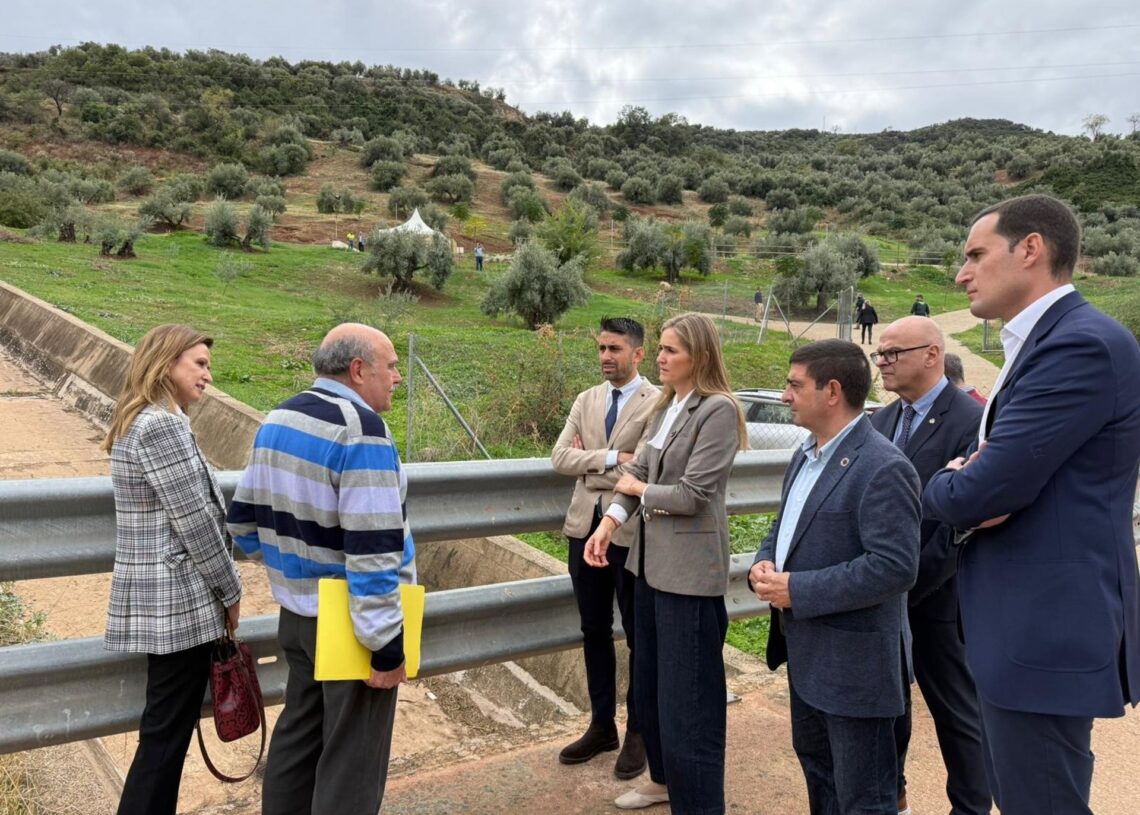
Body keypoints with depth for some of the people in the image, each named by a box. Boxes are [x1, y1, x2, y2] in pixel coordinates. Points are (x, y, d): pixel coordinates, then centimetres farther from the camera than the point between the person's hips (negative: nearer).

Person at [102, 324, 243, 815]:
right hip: (180, 600, -10)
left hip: (158, 596, 10)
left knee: (167, 729, 18)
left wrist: (220, 590, 19)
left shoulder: (138, 421, 13)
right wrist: (231, 591, -7)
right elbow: (194, 521, -19)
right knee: (167, 733, 1)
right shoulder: (163, 425, -18)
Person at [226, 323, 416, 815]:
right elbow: (372, 550, -26)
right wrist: (388, 645, -21)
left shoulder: (277, 421, 5)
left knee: (297, 735, 23)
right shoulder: (360, 429, -21)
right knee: (351, 761, 6)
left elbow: (243, 521, 12)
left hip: (297, 612, 8)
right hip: (349, 624, -8)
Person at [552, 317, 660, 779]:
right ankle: (601, 724, 32)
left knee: (639, 634, 11)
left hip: (631, 530, -6)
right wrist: (610, 458, -14)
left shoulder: (658, 403, -10)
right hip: (585, 527, 6)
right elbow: (559, 457, -1)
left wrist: (588, 462, -8)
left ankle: (638, 730, 27)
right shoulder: (586, 400, 9)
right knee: (594, 631, 16)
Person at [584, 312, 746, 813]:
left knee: (687, 697, 2)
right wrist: (610, 521, -7)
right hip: (651, 559, 9)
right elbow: (639, 471, 7)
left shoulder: (718, 410, -16)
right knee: (649, 683, 21)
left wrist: (638, 489, -4)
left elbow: (693, 494, -20)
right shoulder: (666, 405, 10)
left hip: (688, 568, -9)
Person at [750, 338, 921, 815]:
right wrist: (764, 564, -3)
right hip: (805, 649, 9)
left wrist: (798, 590, -24)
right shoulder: (805, 456, 10)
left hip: (854, 658, -9)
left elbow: (895, 567, -28)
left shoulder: (883, 468, -21)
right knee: (814, 761, 26)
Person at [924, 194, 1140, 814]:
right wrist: (964, 483, -7)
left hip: (1048, 628, -10)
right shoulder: (1041, 342, 12)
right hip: (1025, 621, 10)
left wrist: (940, 485, -2)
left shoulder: (1083, 344, -20)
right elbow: (997, 470, 17)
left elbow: (977, 494, -25)